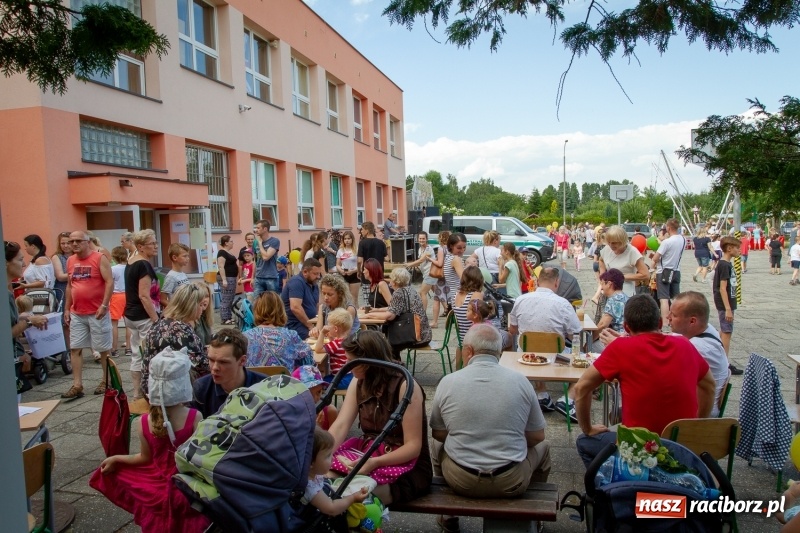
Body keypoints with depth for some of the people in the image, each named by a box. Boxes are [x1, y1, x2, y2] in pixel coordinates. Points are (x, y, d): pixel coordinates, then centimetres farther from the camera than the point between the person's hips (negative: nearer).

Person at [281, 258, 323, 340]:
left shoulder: (314, 285, 16)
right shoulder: (297, 282, -13)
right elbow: (295, 307, -23)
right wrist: (311, 326, -16)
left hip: (308, 326, 9)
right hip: (295, 327, -9)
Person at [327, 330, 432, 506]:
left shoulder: (405, 386, -19)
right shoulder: (358, 383, 1)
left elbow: (413, 446, -21)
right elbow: (340, 426, -9)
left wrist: (375, 462, -35)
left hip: (406, 466, -5)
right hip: (369, 453, 6)